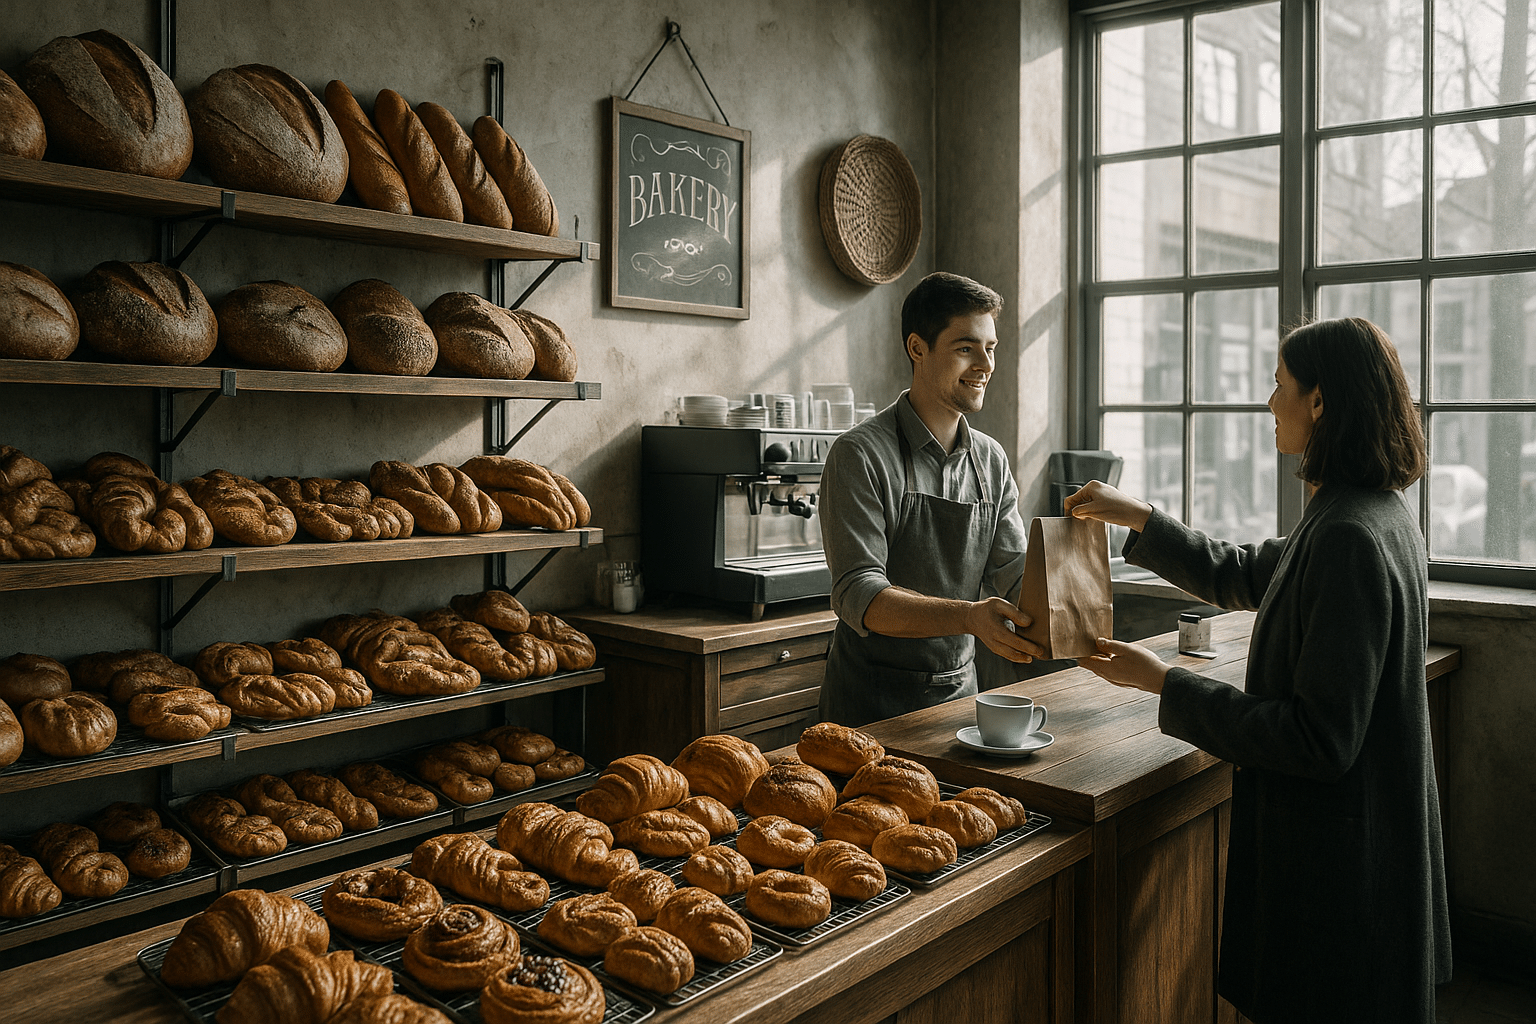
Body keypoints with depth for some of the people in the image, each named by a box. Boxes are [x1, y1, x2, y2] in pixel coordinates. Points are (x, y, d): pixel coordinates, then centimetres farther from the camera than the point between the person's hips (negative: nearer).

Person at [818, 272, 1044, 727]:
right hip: (873, 700, -5)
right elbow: (858, 596, -22)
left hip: (959, 690, 5)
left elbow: (1015, 573, 2)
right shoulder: (861, 455, -14)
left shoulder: (992, 460, 6)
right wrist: (970, 617, -35)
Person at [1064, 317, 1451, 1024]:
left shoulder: (1349, 539, -27)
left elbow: (1321, 741, -27)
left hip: (1336, 854, -10)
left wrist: (1165, 683, -22)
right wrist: (1138, 519, 15)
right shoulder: (1376, 511, 6)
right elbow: (1240, 575, 19)